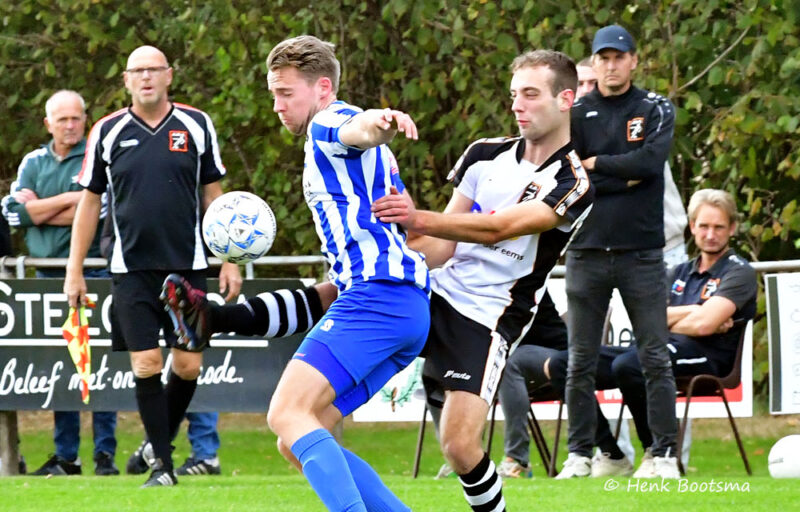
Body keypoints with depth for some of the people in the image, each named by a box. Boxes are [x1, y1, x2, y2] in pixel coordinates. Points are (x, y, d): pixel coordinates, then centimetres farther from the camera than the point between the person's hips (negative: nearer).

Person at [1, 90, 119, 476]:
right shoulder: (33, 162, 14)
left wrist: (39, 209, -5)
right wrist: (68, 199, -8)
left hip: (91, 268, -4)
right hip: (47, 273, 4)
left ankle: (105, 453, -6)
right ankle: (65, 455, 10)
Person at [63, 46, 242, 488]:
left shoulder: (196, 126, 3)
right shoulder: (107, 133, 2)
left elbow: (213, 196, 10)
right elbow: (89, 203, 8)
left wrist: (230, 260, 5)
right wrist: (74, 271, 4)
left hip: (187, 266, 1)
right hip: (132, 268, -1)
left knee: (188, 365, 0)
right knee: (146, 364, -7)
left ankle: (160, 440, 24)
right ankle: (161, 464, 2)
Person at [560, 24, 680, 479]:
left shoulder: (656, 110, 5)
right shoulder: (574, 115, 7)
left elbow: (651, 160, -13)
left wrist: (596, 164, -8)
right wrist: (623, 179, -11)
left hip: (641, 253, -1)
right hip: (588, 252, 1)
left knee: (656, 358, -3)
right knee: (581, 362, 3)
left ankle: (666, 455, 0)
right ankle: (580, 455, 10)